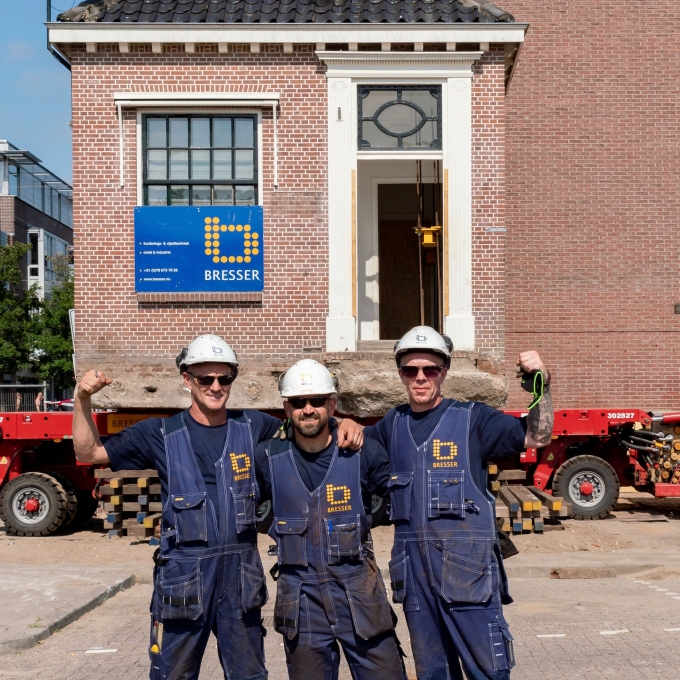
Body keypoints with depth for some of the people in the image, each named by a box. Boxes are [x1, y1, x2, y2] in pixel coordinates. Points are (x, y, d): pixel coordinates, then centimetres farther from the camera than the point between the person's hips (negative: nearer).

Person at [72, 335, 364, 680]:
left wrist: (343, 424, -8)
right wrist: (83, 400, -11)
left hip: (241, 576, 2)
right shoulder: (162, 434, -1)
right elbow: (90, 453, 3)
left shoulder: (252, 427, 3)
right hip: (183, 576, -2)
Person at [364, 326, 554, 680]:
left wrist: (541, 384, -18)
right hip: (413, 567, 5)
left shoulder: (471, 418, -1)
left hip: (467, 565, -4)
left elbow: (537, 436, -5)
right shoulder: (393, 425, 12)